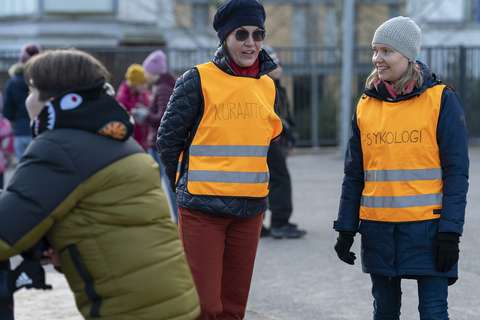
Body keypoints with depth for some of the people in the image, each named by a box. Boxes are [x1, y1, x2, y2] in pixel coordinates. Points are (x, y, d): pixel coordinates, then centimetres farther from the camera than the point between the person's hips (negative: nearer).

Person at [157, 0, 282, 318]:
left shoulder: (267, 85, 9)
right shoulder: (198, 80, -8)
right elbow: (168, 139, -2)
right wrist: (187, 186, 7)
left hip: (250, 209, 5)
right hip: (202, 209, -5)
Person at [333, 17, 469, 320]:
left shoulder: (441, 100, -4)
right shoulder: (366, 105, 8)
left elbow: (456, 171, -6)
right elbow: (354, 173, 13)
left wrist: (450, 231, -12)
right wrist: (346, 227, 8)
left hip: (427, 226, -4)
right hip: (378, 227, 4)